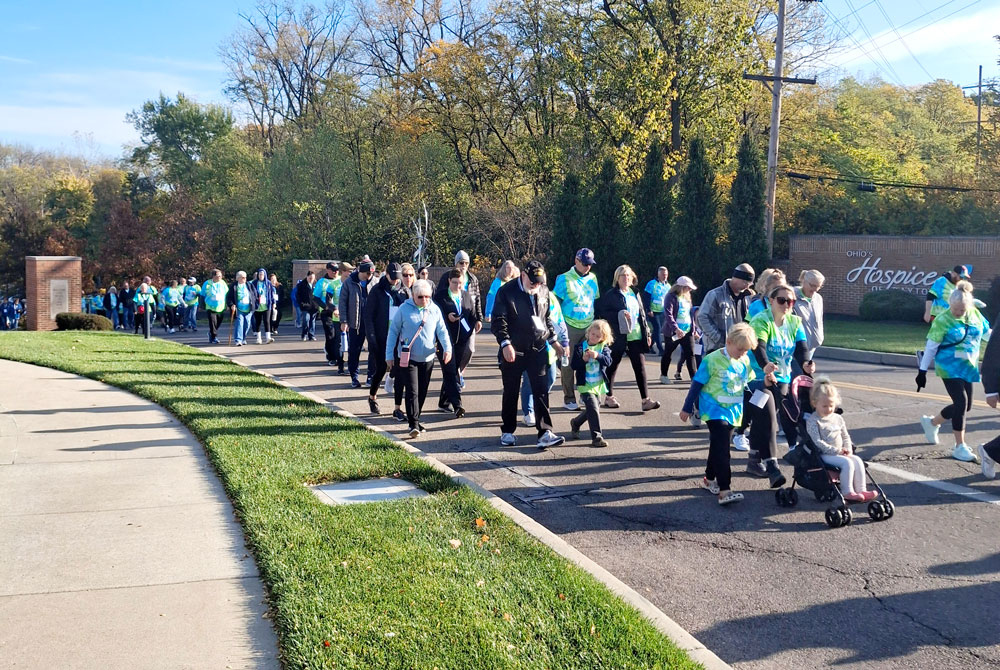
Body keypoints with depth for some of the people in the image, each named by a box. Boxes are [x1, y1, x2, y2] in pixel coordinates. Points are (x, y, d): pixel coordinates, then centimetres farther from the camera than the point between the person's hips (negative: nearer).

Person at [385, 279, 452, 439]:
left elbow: (442, 331, 4)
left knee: (422, 392, 11)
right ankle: (414, 425, -10)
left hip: (427, 358, 4)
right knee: (412, 392, -9)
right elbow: (393, 332, 0)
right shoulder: (404, 309, -6)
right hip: (408, 359, -3)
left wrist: (447, 348, -12)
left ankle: (415, 419, 28)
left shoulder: (434, 310, 2)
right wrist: (389, 354, -1)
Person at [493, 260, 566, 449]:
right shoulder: (506, 292, -7)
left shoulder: (543, 291, 9)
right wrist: (505, 343, -22)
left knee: (541, 391, -3)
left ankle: (545, 433, -4)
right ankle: (507, 432, 20)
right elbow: (498, 321, -11)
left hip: (538, 350, 4)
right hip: (513, 351, -3)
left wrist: (553, 340, 18)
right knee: (511, 392, 7)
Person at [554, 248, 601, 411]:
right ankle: (569, 399, 8)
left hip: (588, 327, 5)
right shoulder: (565, 279, -7)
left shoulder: (592, 279, 9)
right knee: (568, 362, 0)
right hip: (570, 327, -5)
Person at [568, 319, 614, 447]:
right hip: (585, 385, -4)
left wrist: (598, 356, -33)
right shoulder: (580, 347, -3)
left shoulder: (604, 348, 1)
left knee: (591, 410, 17)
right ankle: (596, 437, -10)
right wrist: (583, 360, -22)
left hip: (598, 384, 4)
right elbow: (573, 365, -4)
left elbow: (608, 362, -16)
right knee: (593, 408, -15)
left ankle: (575, 423, 43)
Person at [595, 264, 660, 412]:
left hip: (636, 337, 5)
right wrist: (620, 315, -20)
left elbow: (642, 315, 19)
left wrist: (647, 333, 14)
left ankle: (646, 400, -1)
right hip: (618, 337, -5)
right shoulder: (611, 295, -4)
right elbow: (601, 312, -10)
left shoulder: (635, 294, 15)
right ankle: (609, 397, 22)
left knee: (640, 367, -1)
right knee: (612, 366, 8)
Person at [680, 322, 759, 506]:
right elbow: (697, 384, -8)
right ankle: (724, 491, -20)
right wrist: (687, 408, -5)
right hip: (714, 410, -6)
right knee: (721, 448, -15)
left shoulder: (745, 362, 5)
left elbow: (750, 383, 18)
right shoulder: (712, 360, -14)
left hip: (733, 411, 6)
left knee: (719, 446, 17)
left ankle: (709, 479, 34)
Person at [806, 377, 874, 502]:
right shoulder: (812, 421, -8)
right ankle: (847, 492, -23)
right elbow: (817, 441, -16)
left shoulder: (837, 418, 15)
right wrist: (836, 451, -19)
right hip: (824, 455, -7)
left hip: (840, 453, 7)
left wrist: (848, 449, -1)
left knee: (857, 460, -16)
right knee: (847, 463, -26)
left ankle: (861, 490, -14)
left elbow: (846, 436, 20)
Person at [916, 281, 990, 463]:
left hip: (968, 367, 7)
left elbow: (987, 334, 16)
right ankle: (960, 447, -3)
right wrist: (922, 371, -10)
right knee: (961, 402, -13)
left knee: (966, 405, 11)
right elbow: (931, 347, -11)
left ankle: (932, 422, 34)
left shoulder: (975, 315, 1)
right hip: (950, 367, -6)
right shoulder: (942, 320, -14)